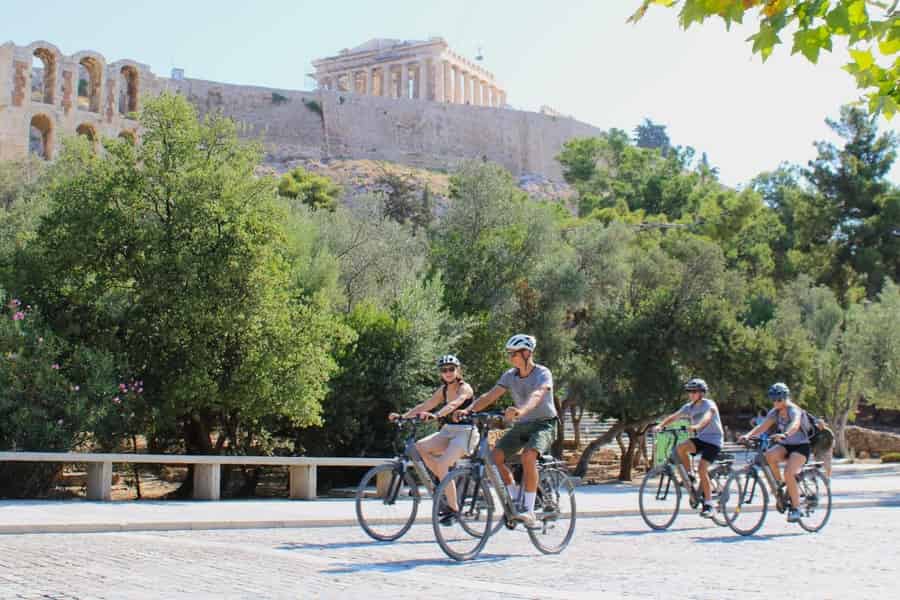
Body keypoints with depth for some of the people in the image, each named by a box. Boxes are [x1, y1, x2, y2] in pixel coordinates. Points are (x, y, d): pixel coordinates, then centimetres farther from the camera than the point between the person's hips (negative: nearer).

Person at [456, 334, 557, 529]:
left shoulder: (542, 373, -15)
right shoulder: (510, 376, 3)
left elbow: (536, 395, -35)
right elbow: (489, 396, -6)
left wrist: (520, 411, -55)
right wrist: (468, 410, -23)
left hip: (544, 424, -6)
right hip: (521, 425, 6)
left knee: (528, 456, -33)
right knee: (495, 456, -15)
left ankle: (529, 511, -26)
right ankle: (516, 500, 1)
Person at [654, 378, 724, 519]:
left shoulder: (709, 404, -14)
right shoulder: (689, 407, 4)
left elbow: (708, 416, -36)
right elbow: (673, 417, -4)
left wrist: (697, 426, -55)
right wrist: (660, 426, -21)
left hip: (713, 440, -6)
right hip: (700, 438, 6)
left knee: (702, 469, -19)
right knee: (680, 448, -23)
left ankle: (708, 504, -9)